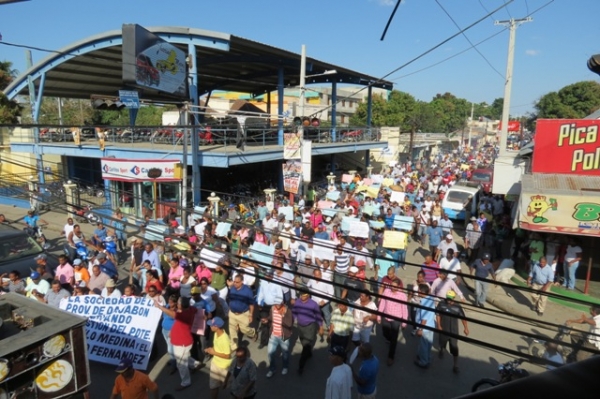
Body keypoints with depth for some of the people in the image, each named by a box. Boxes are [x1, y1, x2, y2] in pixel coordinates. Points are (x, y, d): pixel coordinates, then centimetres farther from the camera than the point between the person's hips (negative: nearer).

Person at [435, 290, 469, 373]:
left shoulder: (457, 307, -15)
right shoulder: (441, 304, -14)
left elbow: (463, 317, -5)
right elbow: (438, 315, -7)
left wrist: (466, 328, -7)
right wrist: (438, 325, -11)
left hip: (454, 331, -2)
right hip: (443, 329, 2)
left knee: (454, 348, -1)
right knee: (442, 343, 25)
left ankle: (456, 365, 11)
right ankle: (441, 350, 59)